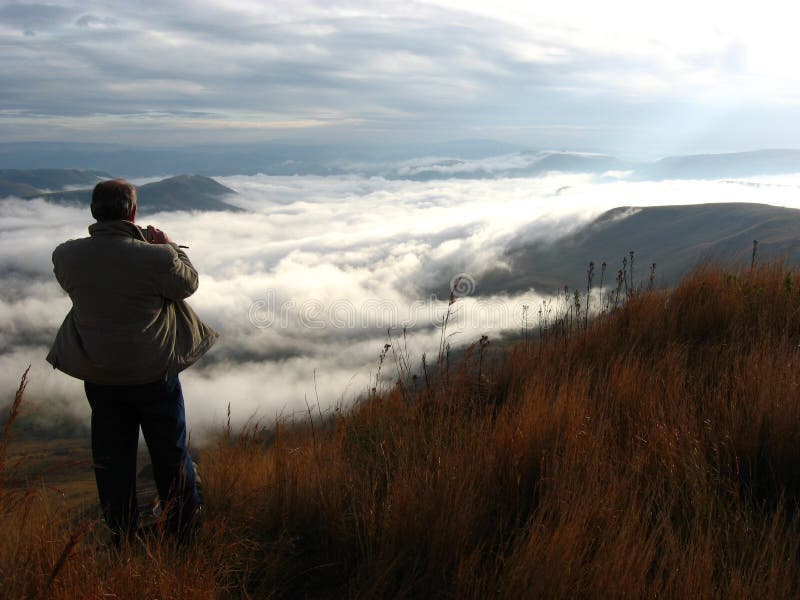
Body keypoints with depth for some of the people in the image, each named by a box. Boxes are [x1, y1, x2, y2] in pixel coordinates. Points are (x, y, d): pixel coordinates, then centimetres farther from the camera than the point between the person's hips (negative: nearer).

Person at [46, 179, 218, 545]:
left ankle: (122, 534, 35)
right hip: (154, 374, -3)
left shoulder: (66, 256, -13)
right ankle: (184, 525, 35)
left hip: (98, 375, 3)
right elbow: (189, 283, -7)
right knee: (170, 453, 18)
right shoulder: (156, 257, -25)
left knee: (111, 458, 20)